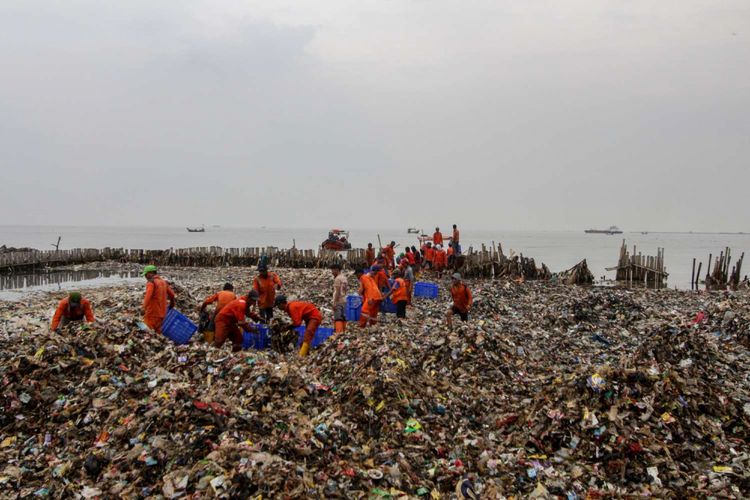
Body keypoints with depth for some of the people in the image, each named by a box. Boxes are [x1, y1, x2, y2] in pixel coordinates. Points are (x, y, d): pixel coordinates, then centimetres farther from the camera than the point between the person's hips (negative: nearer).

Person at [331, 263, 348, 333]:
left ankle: (339, 333, -15)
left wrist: (334, 303, -17)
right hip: (344, 300, 9)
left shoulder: (337, 278, -12)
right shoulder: (344, 278, 14)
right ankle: (344, 331, 15)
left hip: (338, 301, -9)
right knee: (343, 318, 12)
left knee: (338, 318, -10)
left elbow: (337, 291, -17)